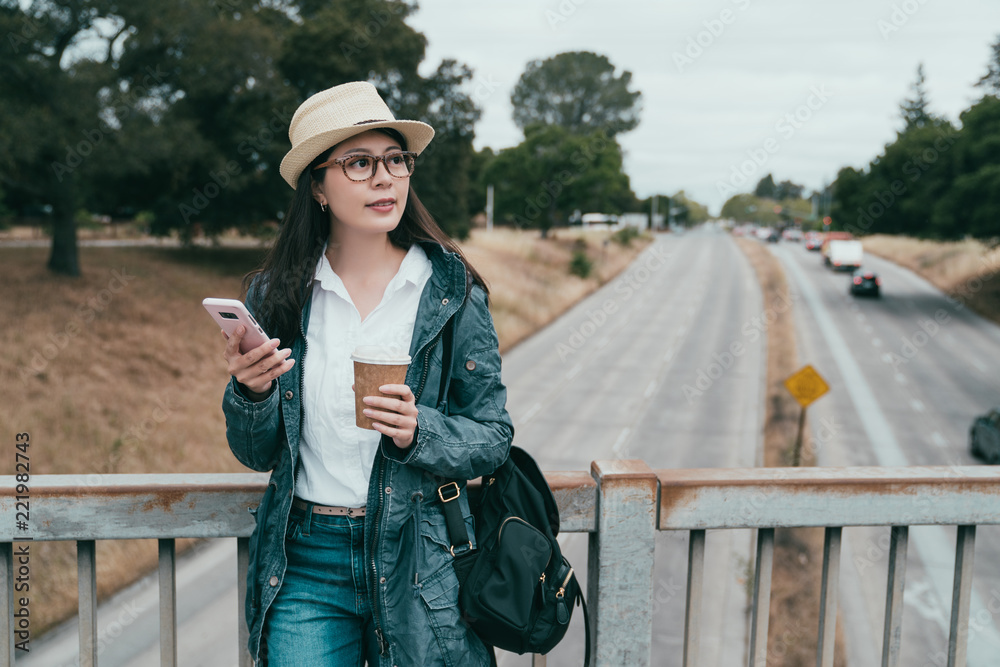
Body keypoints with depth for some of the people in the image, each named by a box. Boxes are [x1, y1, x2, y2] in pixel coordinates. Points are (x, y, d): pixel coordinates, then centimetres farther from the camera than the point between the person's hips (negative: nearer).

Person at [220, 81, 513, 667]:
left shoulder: (452, 290, -5)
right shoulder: (276, 294, -1)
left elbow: (494, 439, -3)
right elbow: (256, 455, 4)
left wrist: (418, 432, -21)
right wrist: (251, 392, -16)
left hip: (420, 567, 0)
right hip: (305, 567, 1)